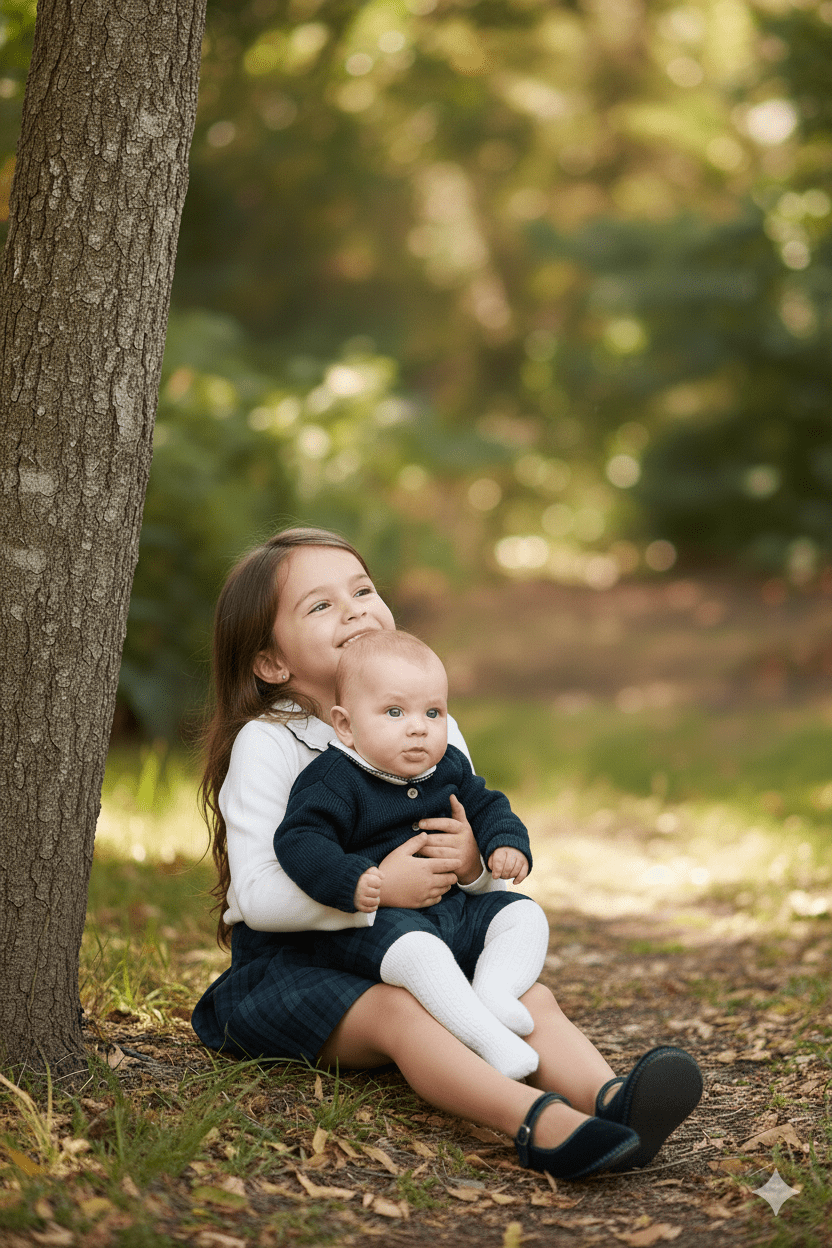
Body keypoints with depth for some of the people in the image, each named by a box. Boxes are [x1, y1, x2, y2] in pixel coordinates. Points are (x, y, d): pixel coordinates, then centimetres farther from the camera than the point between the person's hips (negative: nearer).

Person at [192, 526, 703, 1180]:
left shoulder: (435, 730, 7)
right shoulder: (266, 745, -10)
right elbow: (258, 894, -18)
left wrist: (474, 861, -14)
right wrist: (375, 886, -27)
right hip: (291, 961, -6)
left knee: (531, 994, -19)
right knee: (401, 1010, -34)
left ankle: (607, 1096, -48)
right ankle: (538, 1121, -59)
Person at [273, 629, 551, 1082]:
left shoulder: (449, 768, 9)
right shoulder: (335, 781, -14)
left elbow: (487, 807, 22)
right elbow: (298, 839, -22)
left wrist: (506, 843, 0)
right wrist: (348, 880, -39)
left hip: (453, 911, 8)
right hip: (375, 921, -8)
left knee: (524, 916, -2)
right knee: (417, 950, -37)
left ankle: (492, 992, -21)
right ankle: (490, 1040, -37)